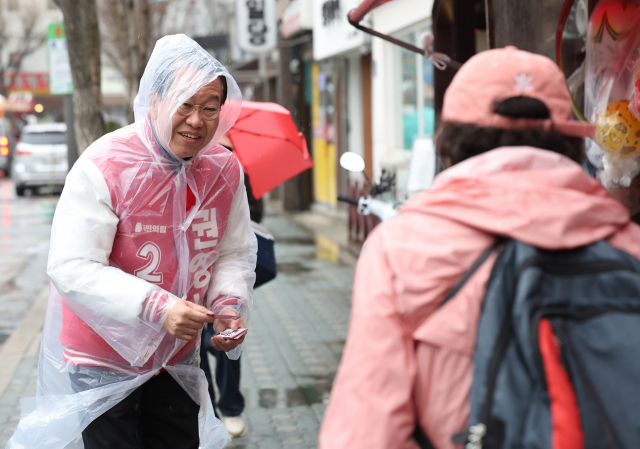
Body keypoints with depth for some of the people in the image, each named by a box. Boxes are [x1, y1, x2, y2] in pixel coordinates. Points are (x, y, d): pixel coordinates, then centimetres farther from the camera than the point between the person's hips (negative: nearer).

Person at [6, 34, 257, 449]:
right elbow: (72, 269, -27)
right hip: (103, 361, -5)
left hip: (177, 359, 5)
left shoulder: (225, 170, -5)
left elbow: (235, 253, 5)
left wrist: (229, 304, -16)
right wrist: (157, 309, -36)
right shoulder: (103, 166, -23)